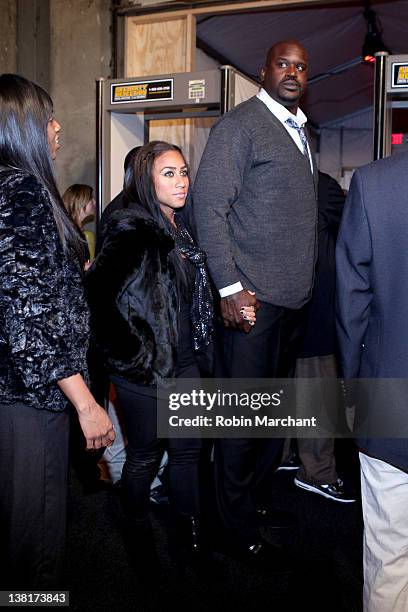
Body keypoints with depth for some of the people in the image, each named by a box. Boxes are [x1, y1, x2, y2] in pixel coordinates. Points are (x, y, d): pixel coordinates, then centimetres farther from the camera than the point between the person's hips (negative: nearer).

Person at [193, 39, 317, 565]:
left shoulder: (300, 132, 19)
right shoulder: (238, 126, -6)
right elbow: (209, 207, -12)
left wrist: (304, 284, 13)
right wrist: (229, 289, -18)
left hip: (294, 299, 8)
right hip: (253, 299, -8)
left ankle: (255, 491, 34)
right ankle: (239, 526, 17)